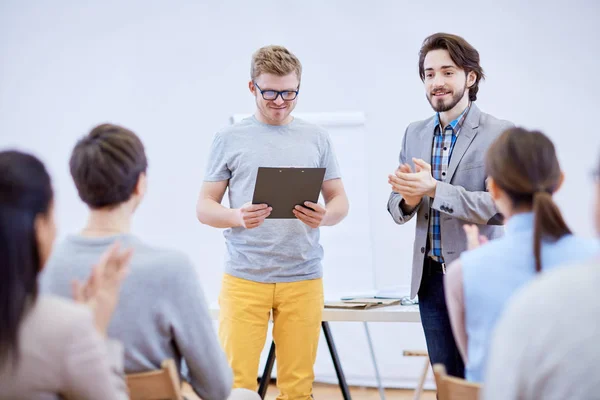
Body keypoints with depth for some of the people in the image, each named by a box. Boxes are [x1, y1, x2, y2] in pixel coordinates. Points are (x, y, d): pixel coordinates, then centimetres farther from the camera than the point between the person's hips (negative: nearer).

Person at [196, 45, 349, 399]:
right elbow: (205, 207, 4)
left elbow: (340, 200, 11)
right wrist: (237, 217, -18)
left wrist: (325, 216, -13)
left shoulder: (317, 139, 8)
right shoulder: (229, 140, 4)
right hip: (245, 278, -1)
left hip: (303, 279, 2)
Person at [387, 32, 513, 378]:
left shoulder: (500, 134, -8)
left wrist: (434, 189, -25)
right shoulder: (415, 134, 10)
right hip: (430, 277, 5)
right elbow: (397, 208, 12)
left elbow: (500, 207, -17)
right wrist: (408, 200, -12)